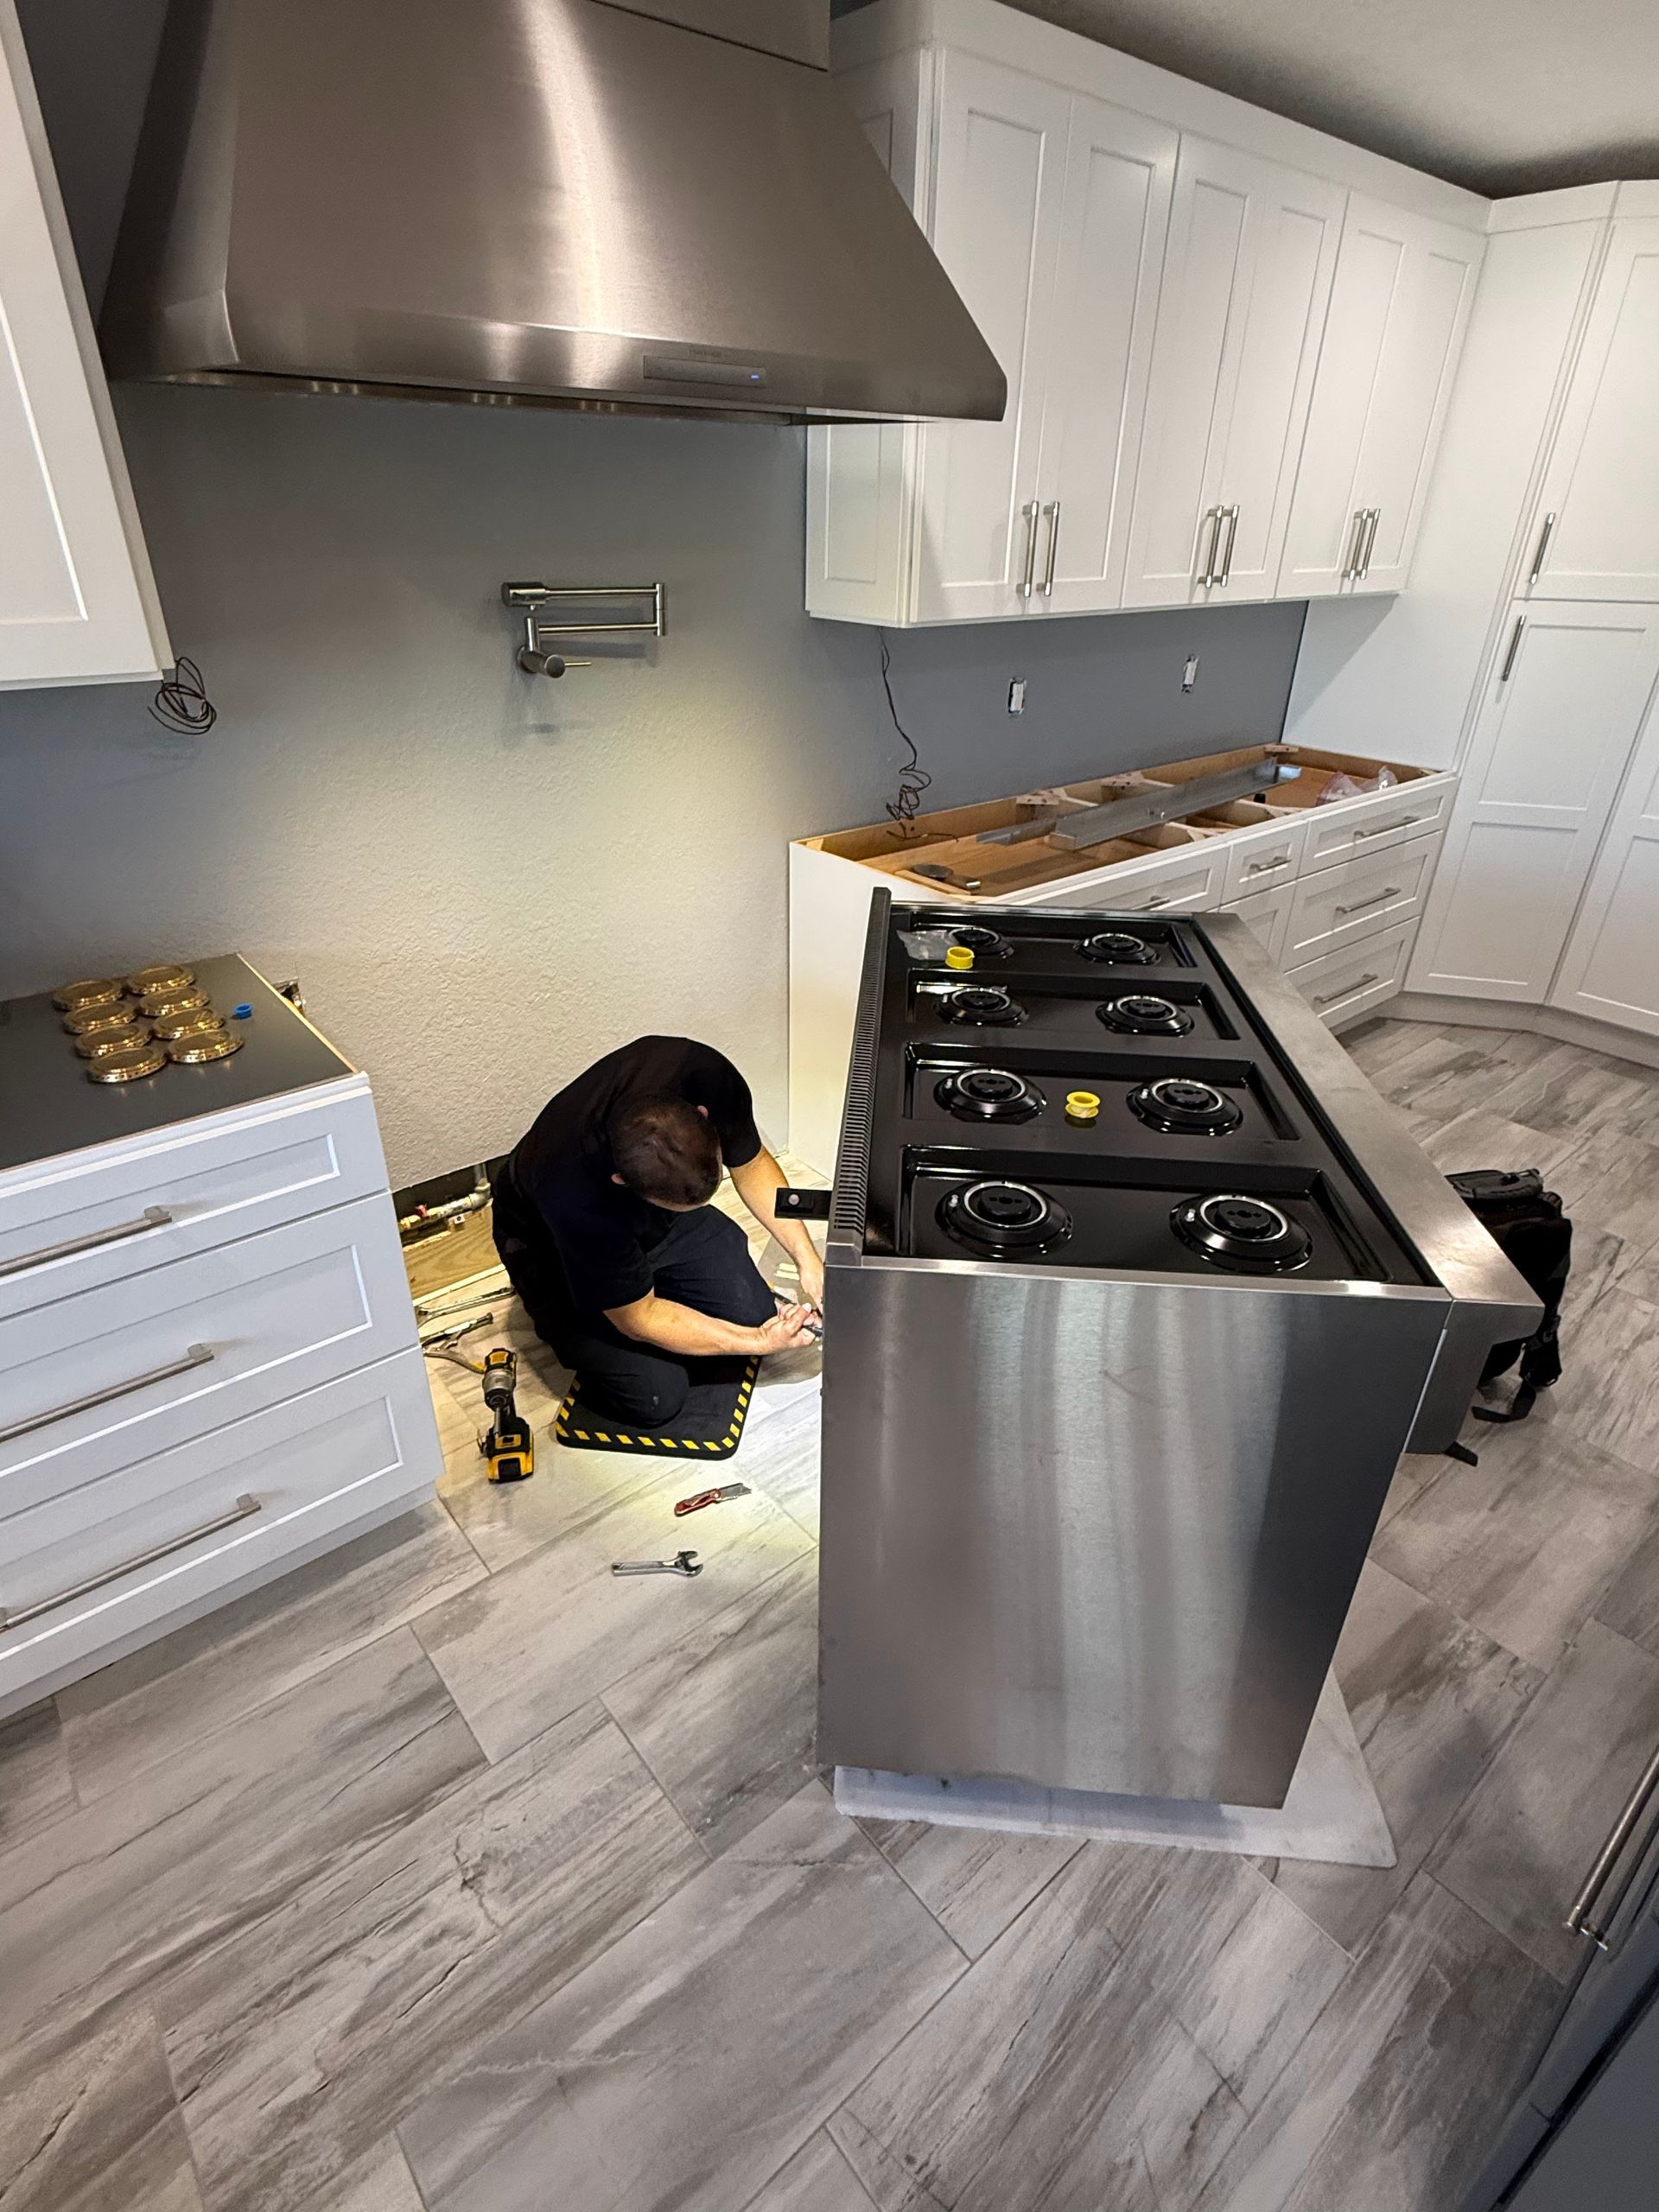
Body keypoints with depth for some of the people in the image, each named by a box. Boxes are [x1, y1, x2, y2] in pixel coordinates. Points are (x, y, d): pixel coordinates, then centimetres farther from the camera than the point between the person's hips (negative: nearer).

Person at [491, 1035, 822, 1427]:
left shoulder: (705, 1073, -33)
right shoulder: (576, 1195, -43)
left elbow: (752, 1166, -10)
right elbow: (638, 1319, -25)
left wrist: (807, 1259, -17)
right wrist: (761, 1342, -21)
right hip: (553, 1246, -4)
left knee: (756, 1315, -6)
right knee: (656, 1395, -14)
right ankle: (565, 1325, 13)